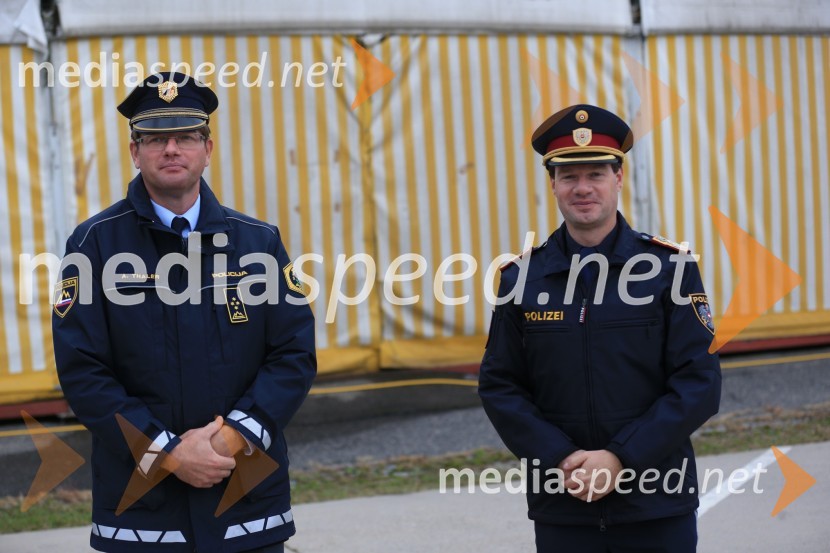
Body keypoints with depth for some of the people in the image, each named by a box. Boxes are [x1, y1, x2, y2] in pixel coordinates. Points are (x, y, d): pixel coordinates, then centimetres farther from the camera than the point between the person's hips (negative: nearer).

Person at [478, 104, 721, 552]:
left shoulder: (669, 268, -2)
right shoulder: (522, 277, 3)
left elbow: (699, 384, -6)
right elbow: (498, 386, 2)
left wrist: (620, 459, -15)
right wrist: (560, 460, -12)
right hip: (561, 511, 1)